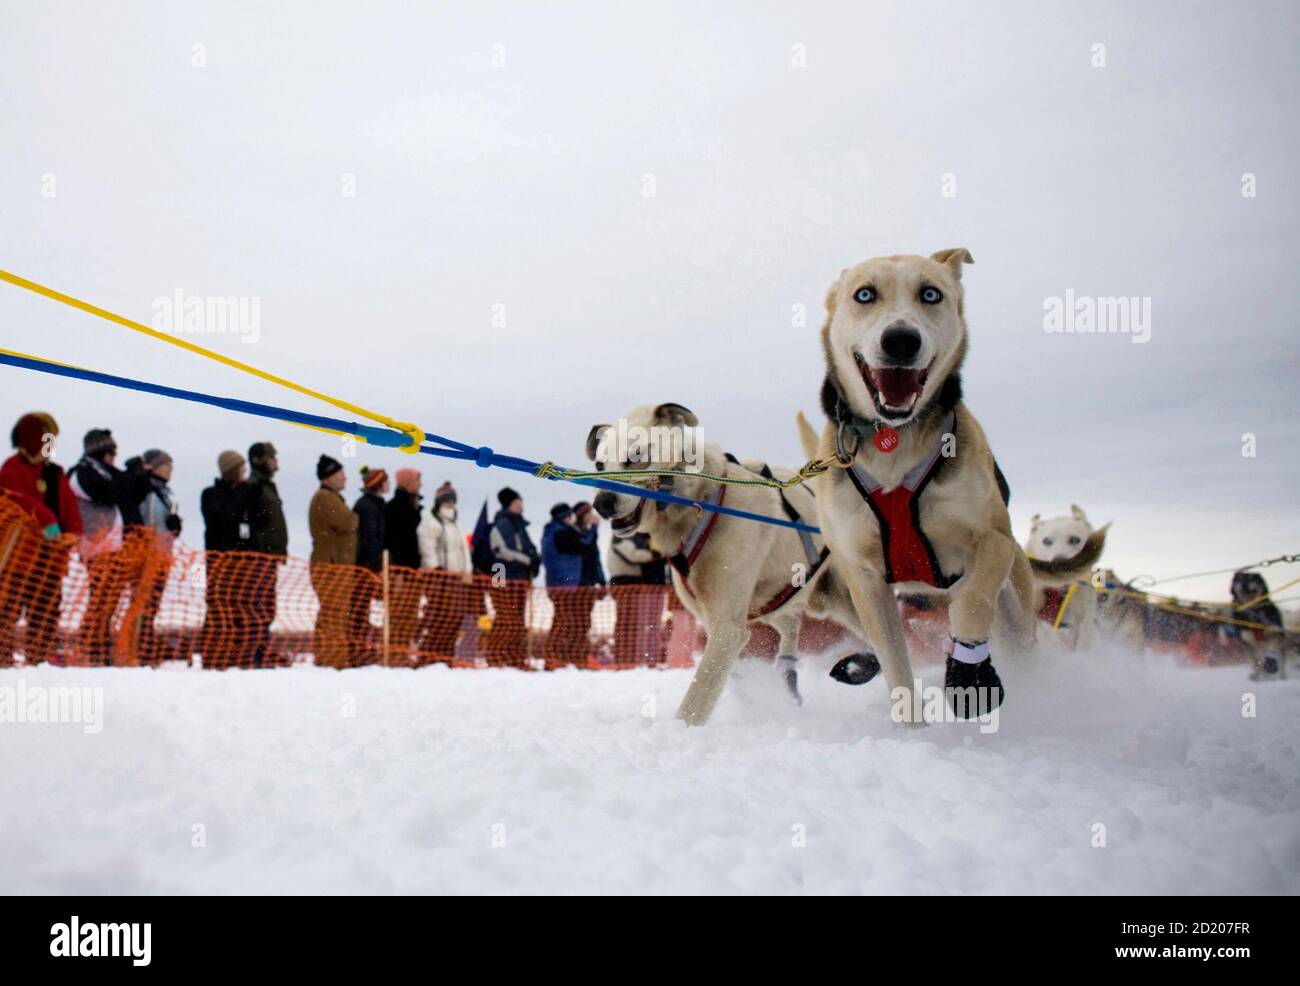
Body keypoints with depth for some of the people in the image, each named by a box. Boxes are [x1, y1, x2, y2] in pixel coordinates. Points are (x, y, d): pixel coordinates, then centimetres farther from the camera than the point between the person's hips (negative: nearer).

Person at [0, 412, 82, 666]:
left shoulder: (55, 473, 17)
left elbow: (70, 507, 10)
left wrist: (72, 533, -9)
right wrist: (45, 520, -31)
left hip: (50, 554, 6)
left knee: (47, 608, 8)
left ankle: (39, 657, 14)